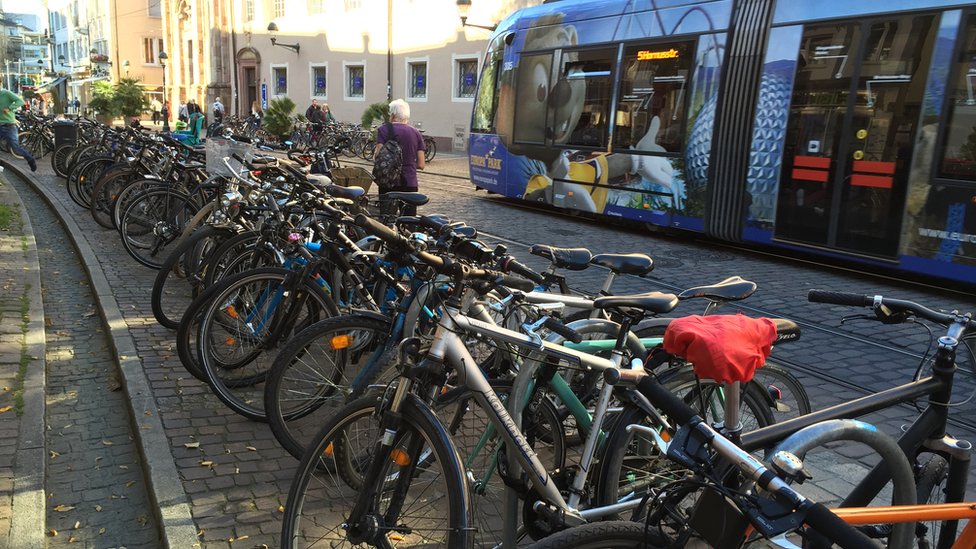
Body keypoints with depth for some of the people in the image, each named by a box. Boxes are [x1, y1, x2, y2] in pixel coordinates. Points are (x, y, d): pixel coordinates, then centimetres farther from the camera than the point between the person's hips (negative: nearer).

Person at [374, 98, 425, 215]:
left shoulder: (384, 129, -3)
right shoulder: (416, 133, 8)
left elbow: (378, 155, -13)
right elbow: (421, 165, 7)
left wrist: (374, 155, 8)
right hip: (410, 183, 3)